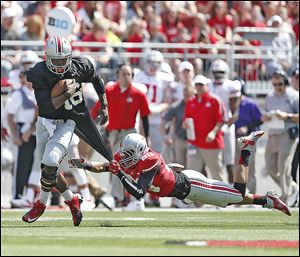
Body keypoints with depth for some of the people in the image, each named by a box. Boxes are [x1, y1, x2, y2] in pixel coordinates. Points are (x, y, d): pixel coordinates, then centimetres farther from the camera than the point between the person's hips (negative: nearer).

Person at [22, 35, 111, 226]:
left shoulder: (80, 66, -10)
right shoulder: (39, 74, -17)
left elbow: (97, 80, 13)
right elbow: (46, 107, -23)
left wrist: (104, 106, 14)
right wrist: (67, 94, -31)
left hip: (66, 123, -2)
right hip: (46, 122, 2)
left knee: (50, 162, -20)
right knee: (49, 168, 5)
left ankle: (41, 204, -2)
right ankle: (72, 200, 28)